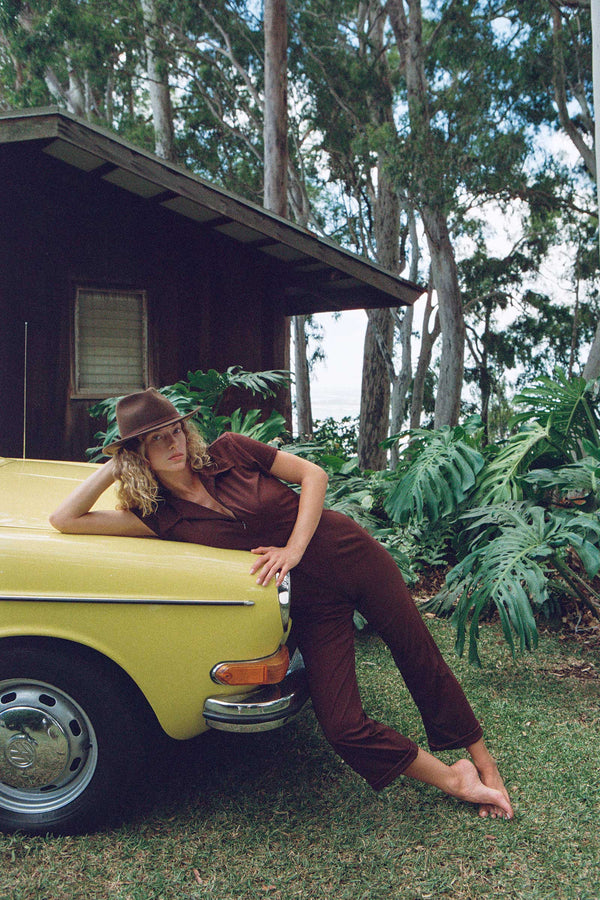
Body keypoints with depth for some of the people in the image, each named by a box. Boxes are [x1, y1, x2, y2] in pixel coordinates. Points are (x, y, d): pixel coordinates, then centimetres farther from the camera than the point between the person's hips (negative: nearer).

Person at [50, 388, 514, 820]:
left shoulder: (229, 451, -8)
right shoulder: (160, 516, -7)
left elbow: (314, 474, -5)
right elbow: (64, 520, -10)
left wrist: (294, 548, -15)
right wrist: (113, 468, -11)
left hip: (354, 556, 0)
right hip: (311, 601, 1)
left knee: (423, 663, 9)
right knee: (343, 727, -9)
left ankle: (483, 761, 33)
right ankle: (454, 780, 13)